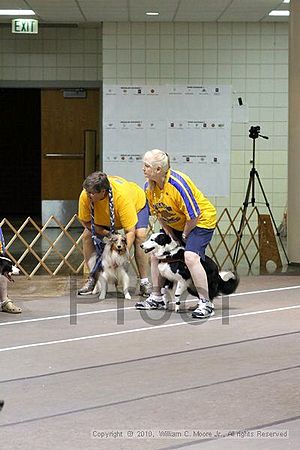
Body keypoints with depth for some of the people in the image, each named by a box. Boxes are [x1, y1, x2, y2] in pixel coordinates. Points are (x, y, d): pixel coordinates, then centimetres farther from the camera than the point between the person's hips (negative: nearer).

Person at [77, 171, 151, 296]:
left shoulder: (122, 197, -45)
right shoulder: (85, 196, -34)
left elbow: (130, 232, -40)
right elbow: (85, 221, -17)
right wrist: (108, 234, -27)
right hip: (104, 215, 4)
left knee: (139, 237, -27)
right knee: (87, 236, -11)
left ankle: (144, 282, -19)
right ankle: (92, 279, 2)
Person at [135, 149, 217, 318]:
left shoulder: (178, 183, -33)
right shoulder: (149, 187, -9)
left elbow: (194, 215, -27)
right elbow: (159, 214, 4)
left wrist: (185, 235, -13)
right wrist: (171, 237, -1)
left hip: (202, 220, -9)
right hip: (175, 225, 9)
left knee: (190, 257, -27)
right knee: (156, 254, 9)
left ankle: (206, 304, -20)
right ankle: (156, 298, 25)